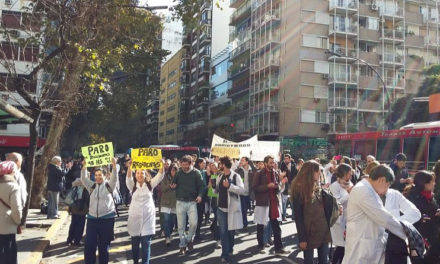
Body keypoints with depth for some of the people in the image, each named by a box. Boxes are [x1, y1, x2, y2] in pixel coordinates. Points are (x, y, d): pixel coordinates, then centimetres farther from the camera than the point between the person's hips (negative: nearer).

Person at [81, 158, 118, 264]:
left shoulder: (109, 185, 1)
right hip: (92, 218, 3)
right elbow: (83, 179, -2)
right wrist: (84, 167, -16)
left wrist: (114, 165, -30)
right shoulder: (92, 186, 10)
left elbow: (114, 178, -14)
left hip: (107, 218, -3)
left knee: (104, 245, 6)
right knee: (89, 245, 2)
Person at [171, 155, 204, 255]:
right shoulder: (179, 173, 4)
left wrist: (200, 195, -17)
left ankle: (189, 239, 17)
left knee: (193, 223, -11)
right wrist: (173, 186, -10)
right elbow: (174, 183, 14)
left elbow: (201, 186, -1)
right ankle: (182, 245, 17)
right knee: (181, 225, 5)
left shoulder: (196, 173, -2)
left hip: (192, 202, -2)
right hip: (180, 202, 2)